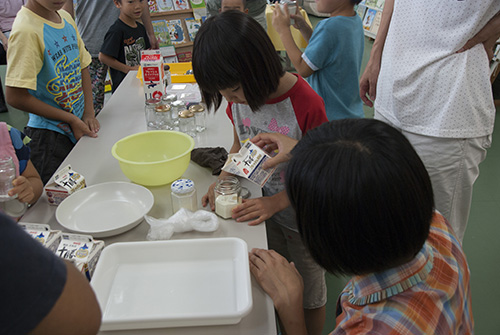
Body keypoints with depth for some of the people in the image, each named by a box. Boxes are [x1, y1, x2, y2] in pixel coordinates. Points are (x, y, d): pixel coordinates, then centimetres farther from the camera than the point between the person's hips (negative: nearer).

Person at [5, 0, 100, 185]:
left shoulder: (66, 17, 5)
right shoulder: (26, 29, -19)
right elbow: (16, 97, -21)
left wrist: (88, 114, 0)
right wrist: (71, 119, -15)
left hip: (80, 127, 7)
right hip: (50, 136, -7)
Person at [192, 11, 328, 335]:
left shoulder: (307, 104, -29)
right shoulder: (238, 99, -10)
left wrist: (275, 202, -26)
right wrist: (224, 181, -12)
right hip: (263, 210, 5)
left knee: (310, 289, 18)